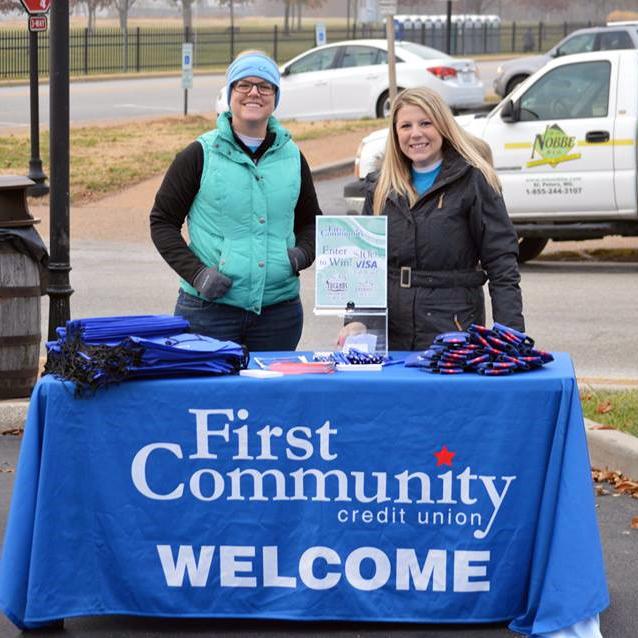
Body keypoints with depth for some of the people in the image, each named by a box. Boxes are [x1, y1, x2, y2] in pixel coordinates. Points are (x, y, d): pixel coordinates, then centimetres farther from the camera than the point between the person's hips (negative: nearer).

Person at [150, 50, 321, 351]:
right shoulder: (200, 155, -1)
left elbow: (311, 221, 22)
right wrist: (194, 272, -11)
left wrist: (304, 252, 0)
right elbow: (162, 221, 2)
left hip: (279, 310, 3)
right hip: (209, 309, -3)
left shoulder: (292, 157, 10)